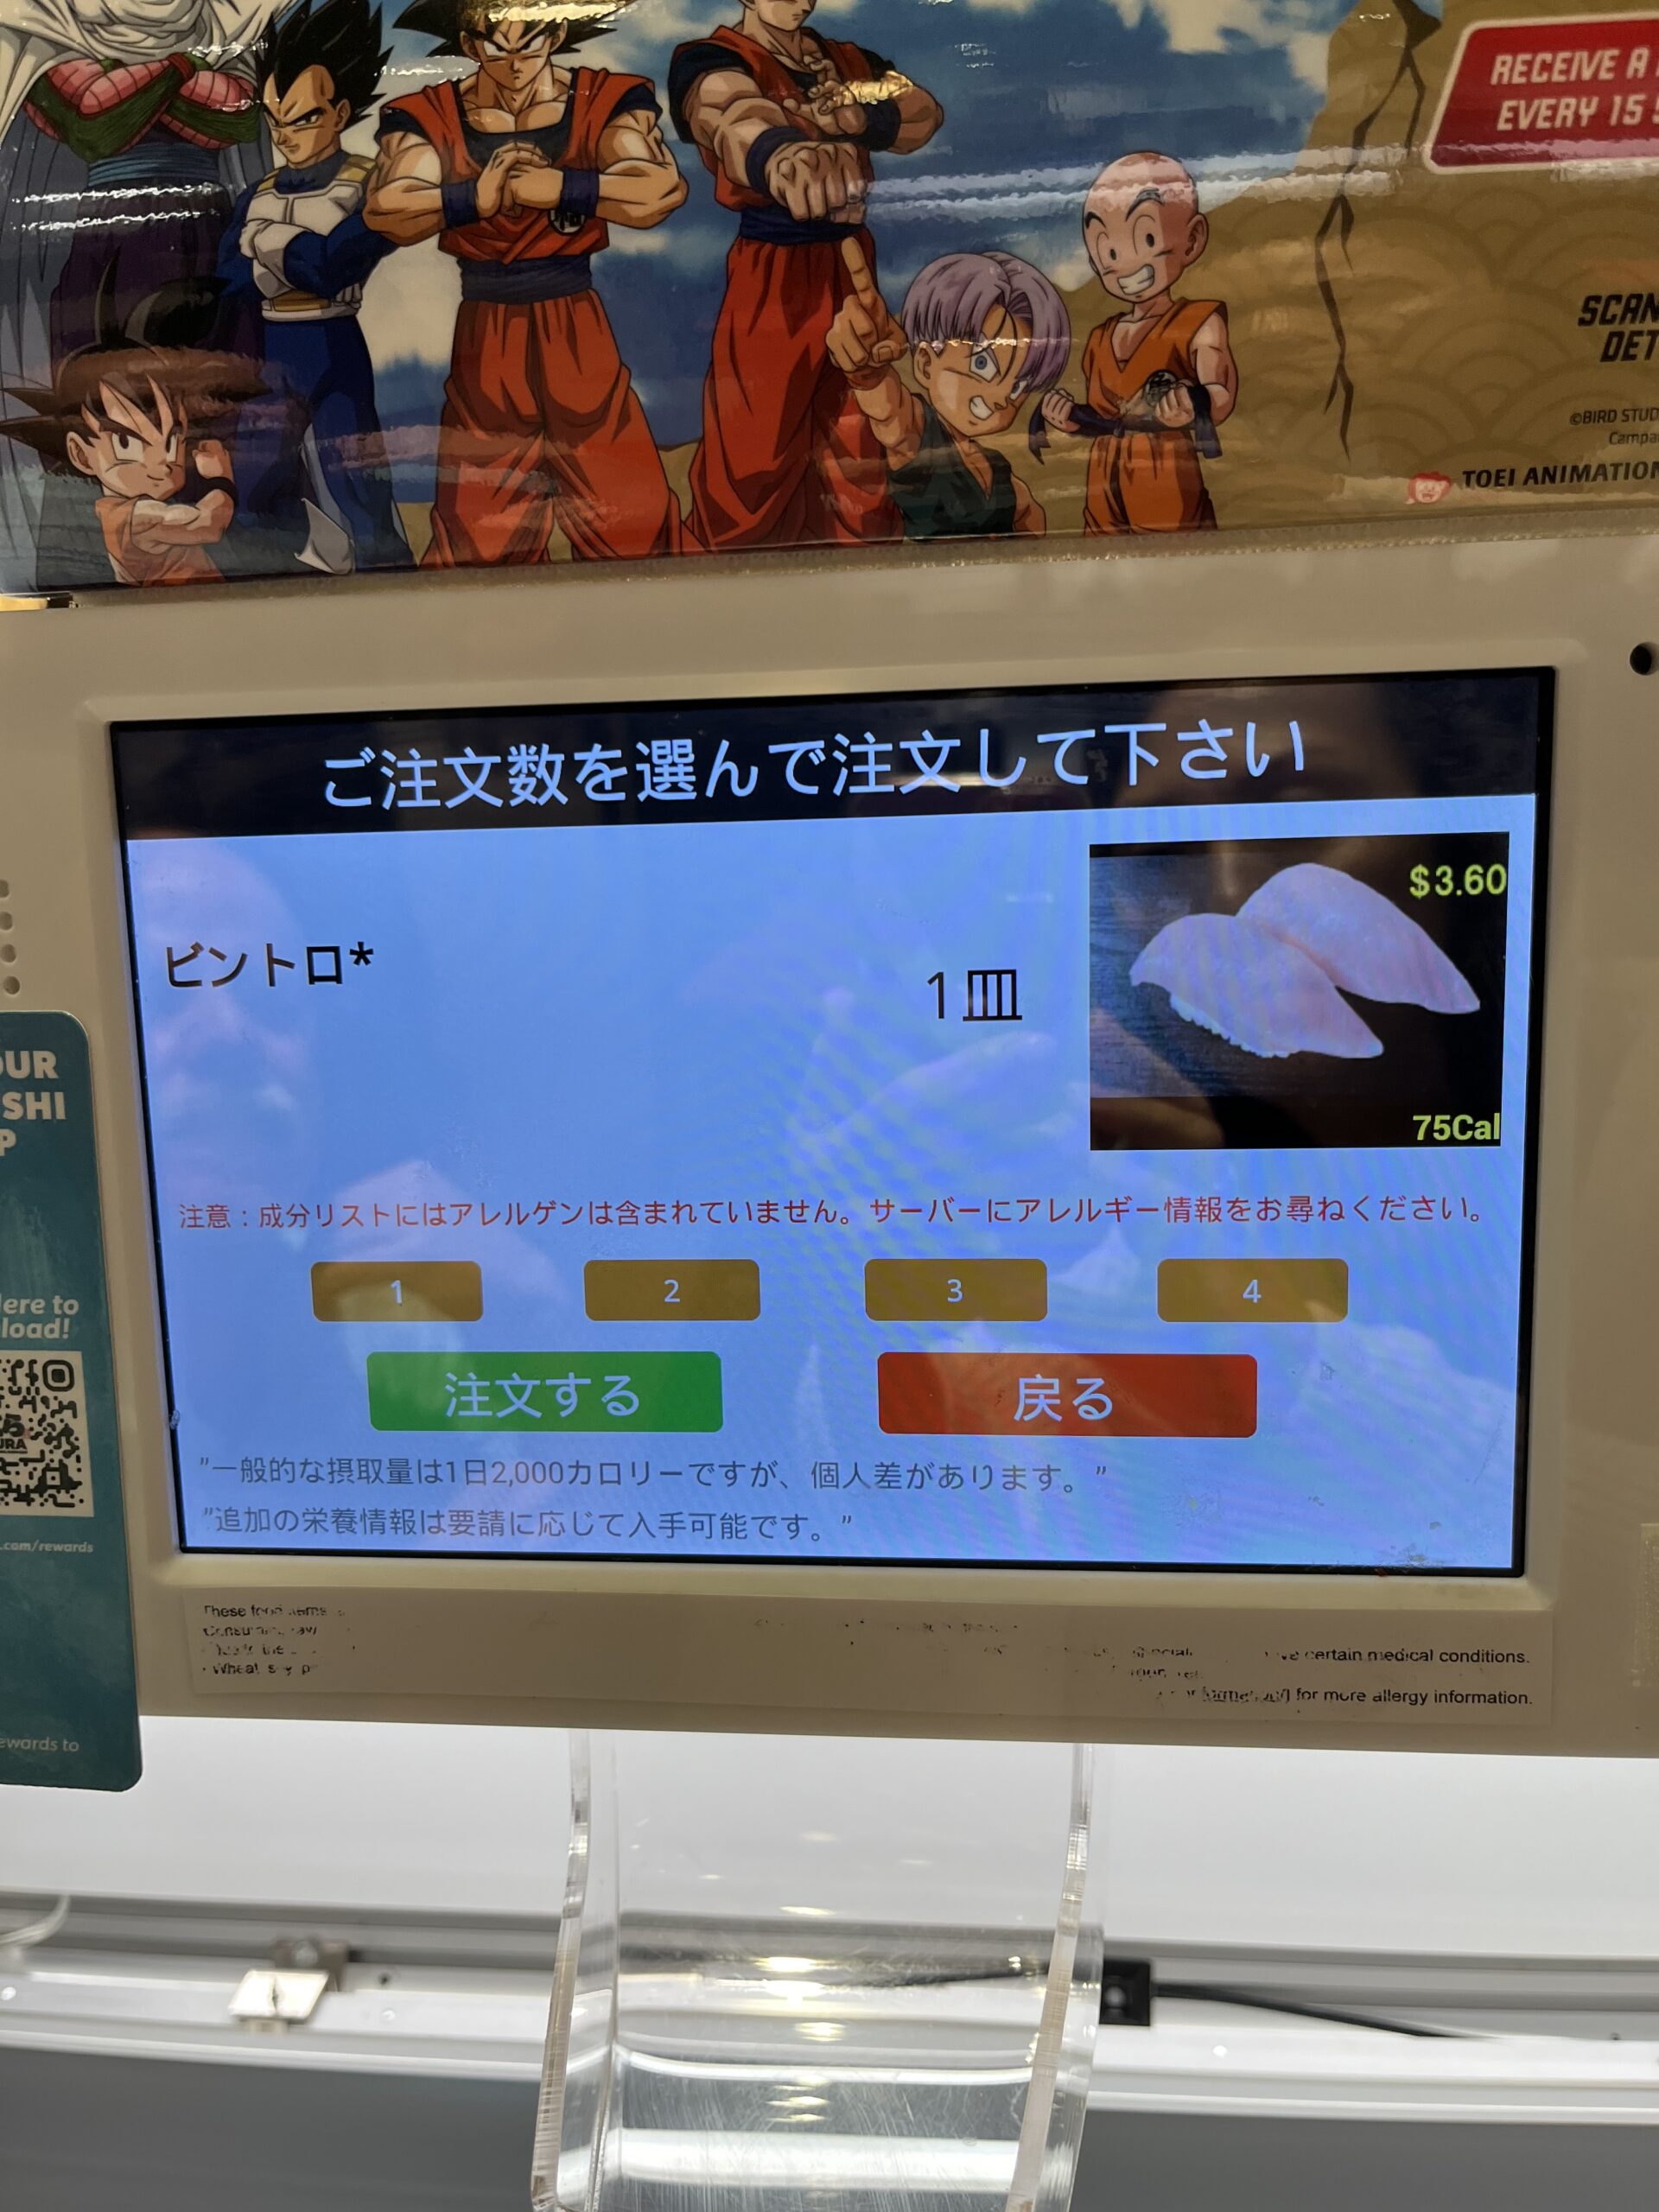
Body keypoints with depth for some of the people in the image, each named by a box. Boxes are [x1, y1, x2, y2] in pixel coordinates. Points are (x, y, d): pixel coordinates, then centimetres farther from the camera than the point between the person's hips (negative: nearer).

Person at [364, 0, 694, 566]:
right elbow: (384, 209, -15)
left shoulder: (606, 100, -1)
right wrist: (478, 195, -26)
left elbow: (660, 190, -19)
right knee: (479, 531, 6)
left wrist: (555, 187, -22)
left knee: (632, 516, 0)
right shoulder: (429, 115, 0)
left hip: (577, 333, 0)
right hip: (485, 343, 1)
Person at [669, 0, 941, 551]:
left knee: (859, 443, 10)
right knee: (757, 450, -5)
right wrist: (781, 153, -56)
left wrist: (847, 119, -20)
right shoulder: (714, 59, -7)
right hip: (773, 276, -6)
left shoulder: (848, 60, 14)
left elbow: (924, 111, -1)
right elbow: (736, 118, -31)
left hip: (851, 265, 6)